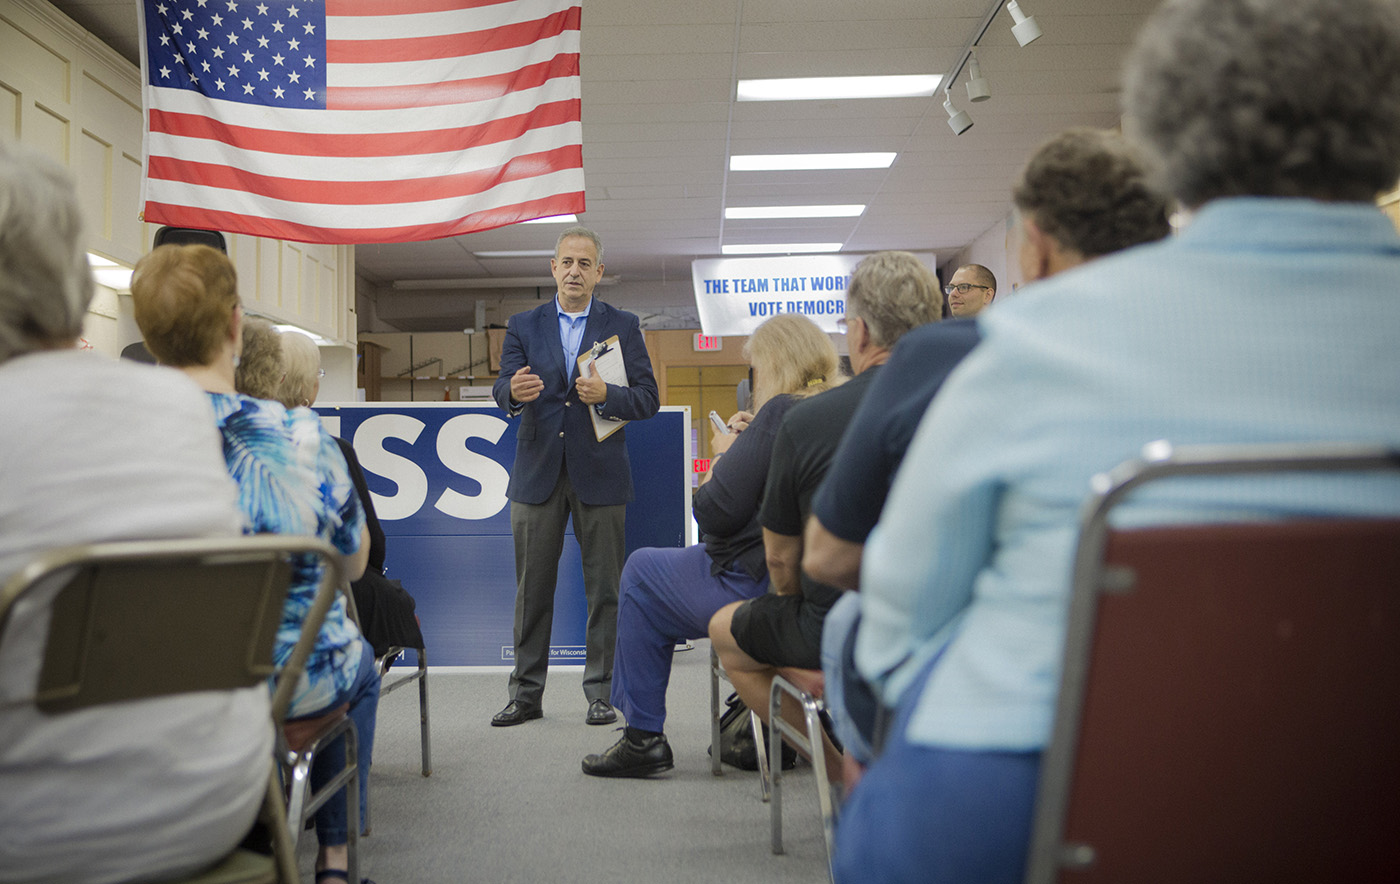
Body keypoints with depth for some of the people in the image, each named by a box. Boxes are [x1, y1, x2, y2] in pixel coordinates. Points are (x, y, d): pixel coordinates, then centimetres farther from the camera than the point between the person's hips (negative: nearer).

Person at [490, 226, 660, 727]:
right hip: (538, 474, 1)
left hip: (599, 477, -1)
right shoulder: (523, 326, 9)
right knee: (532, 589, 5)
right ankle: (526, 694, 15)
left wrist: (606, 395, -19)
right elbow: (503, 391, -1)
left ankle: (601, 693, 12)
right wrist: (513, 391, -25)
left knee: (605, 589, 2)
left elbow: (648, 399, 0)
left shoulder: (623, 326, 6)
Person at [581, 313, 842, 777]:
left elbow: (714, 512, -19)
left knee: (641, 570, 15)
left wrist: (723, 454, -2)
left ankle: (643, 736, 19)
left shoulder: (779, 413, -19)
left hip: (761, 590, -9)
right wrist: (745, 446, 9)